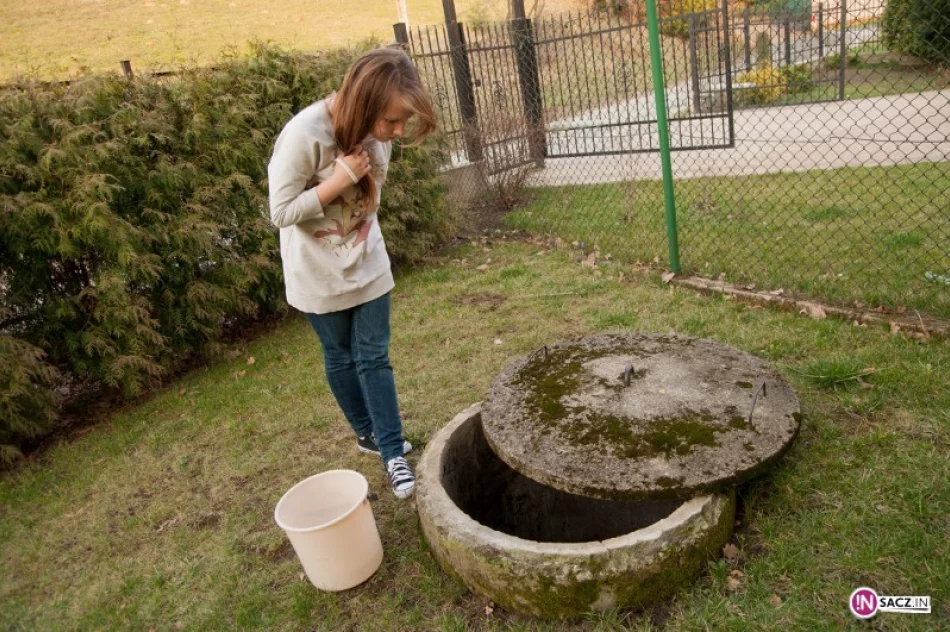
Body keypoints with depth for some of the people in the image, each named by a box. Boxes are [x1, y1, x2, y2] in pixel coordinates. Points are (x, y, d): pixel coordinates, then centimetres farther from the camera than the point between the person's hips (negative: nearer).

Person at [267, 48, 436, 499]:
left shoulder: (374, 127, -10)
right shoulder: (304, 135, -28)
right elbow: (281, 213, -21)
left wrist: (364, 238, 7)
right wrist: (339, 180, -30)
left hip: (367, 263, 4)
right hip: (319, 273, -4)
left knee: (374, 357, 6)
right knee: (341, 357, 14)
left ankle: (393, 453, 15)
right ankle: (368, 433, 35)